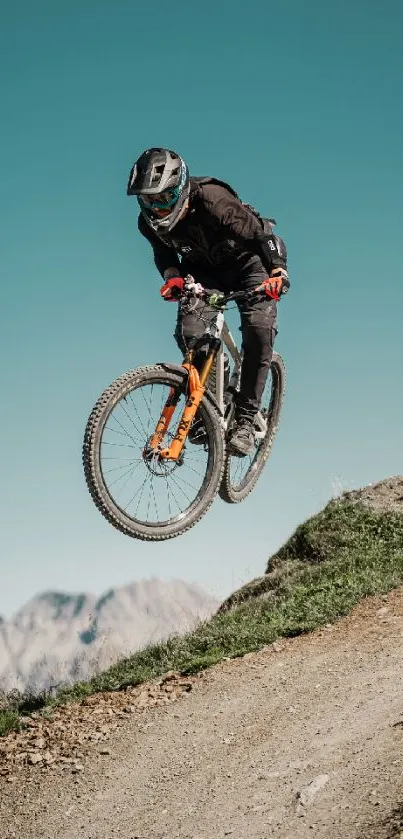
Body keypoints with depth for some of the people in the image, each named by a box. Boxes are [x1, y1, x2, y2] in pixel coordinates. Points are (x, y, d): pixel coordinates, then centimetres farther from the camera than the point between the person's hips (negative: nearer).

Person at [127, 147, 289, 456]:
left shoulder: (212, 201, -36)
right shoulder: (149, 221, -19)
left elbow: (260, 233, -29)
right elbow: (164, 253, -1)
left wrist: (278, 269, -43)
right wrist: (172, 277, -22)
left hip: (247, 263, -4)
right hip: (203, 271, 4)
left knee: (259, 331, -25)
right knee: (189, 333, -20)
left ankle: (245, 419, -17)